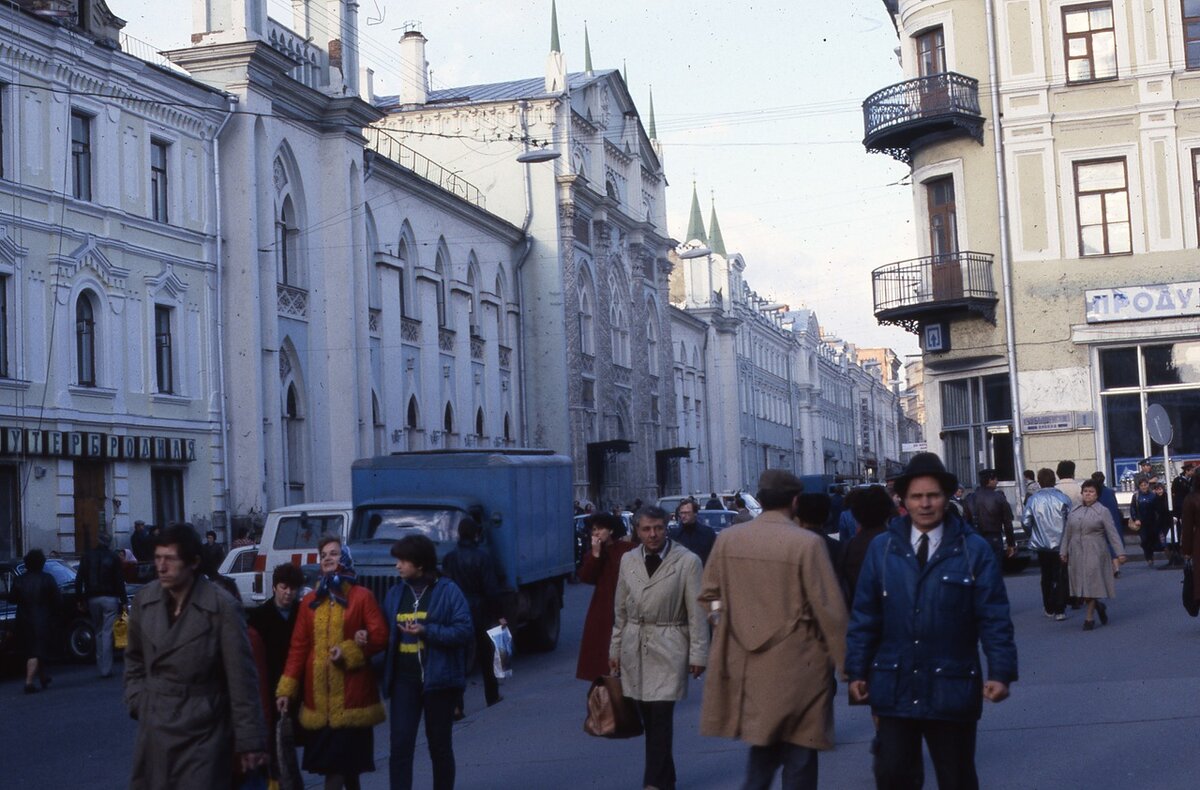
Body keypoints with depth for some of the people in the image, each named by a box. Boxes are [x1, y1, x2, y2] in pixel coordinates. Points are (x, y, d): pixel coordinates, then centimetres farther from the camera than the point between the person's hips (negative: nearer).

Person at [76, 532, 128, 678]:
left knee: (98, 632, 14)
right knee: (107, 633, -5)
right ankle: (106, 669, -9)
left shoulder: (88, 556, 4)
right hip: (110, 599, -2)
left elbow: (79, 580, 2)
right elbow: (119, 581, -4)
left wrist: (80, 599, 6)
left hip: (92, 599, 2)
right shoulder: (113, 557, -2)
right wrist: (124, 601, -2)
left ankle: (101, 665, 15)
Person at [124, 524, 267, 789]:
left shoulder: (221, 607, -14)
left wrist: (250, 740, -9)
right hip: (154, 730, 5)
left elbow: (241, 679, -11)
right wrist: (137, 701, 6)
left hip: (202, 734, -5)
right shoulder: (144, 600, 1)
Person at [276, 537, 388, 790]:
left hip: (351, 693, -4)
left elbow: (380, 636, -3)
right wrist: (286, 689, 2)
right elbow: (298, 647, 8)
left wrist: (348, 651, -16)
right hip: (318, 694, 4)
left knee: (342, 758, -5)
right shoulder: (310, 601, 11)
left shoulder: (362, 596, 0)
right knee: (344, 760, 10)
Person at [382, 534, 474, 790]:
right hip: (403, 680, 3)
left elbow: (464, 631, -12)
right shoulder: (395, 594, 9)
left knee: (440, 746, 10)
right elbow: (385, 633, 13)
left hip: (438, 679, -3)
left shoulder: (448, 591, -6)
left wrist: (427, 631, -20)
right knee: (400, 745, -6)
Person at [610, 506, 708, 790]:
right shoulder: (628, 560, 6)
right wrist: (615, 649, 11)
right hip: (635, 647, 4)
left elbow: (696, 612, -7)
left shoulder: (688, 561, -8)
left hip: (668, 648, -4)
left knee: (661, 715, -9)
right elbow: (620, 609, 11)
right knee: (648, 716, 8)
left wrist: (698, 654, -8)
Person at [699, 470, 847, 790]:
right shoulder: (807, 542, -14)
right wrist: (844, 662, -3)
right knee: (798, 756, 6)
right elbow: (830, 610, -12)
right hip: (795, 667, -5)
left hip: (745, 666, 5)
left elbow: (709, 594, 9)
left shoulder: (726, 539, 0)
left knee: (763, 746, 22)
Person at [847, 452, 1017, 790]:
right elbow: (865, 616, 5)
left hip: (952, 689, -1)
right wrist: (856, 671, 2)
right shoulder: (882, 548, 3)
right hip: (894, 688, 1)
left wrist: (1000, 672, -13)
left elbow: (994, 618, -4)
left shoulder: (974, 550, -2)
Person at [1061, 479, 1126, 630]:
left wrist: (1120, 553, -10)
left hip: (1095, 554, -4)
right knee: (1080, 584, 2)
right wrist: (1064, 552, 13)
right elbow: (1067, 533, 16)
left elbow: (1112, 533, -5)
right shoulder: (1074, 512, 12)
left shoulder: (1102, 511, 0)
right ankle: (1099, 606, 27)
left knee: (1092, 584, -5)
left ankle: (1089, 618, 2)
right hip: (1077, 554, 4)